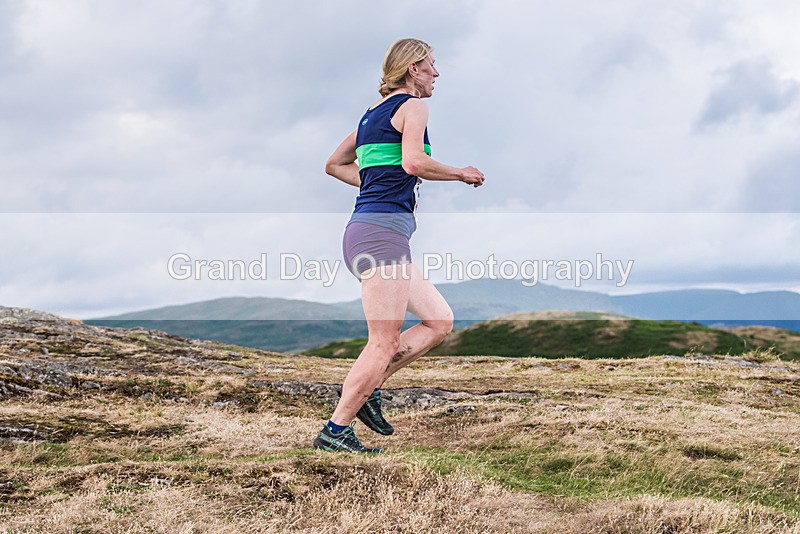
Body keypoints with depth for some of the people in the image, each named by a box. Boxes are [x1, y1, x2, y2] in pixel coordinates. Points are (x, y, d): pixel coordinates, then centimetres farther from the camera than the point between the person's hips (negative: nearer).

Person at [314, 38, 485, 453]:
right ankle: (335, 431, -6)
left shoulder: (373, 113, 22)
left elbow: (334, 164, 29)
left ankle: (364, 389, 9)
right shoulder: (412, 106, -4)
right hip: (382, 231, -10)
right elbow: (413, 162, -21)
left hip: (365, 229, 10)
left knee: (440, 320, 12)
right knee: (385, 343, -9)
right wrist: (461, 174, -6)